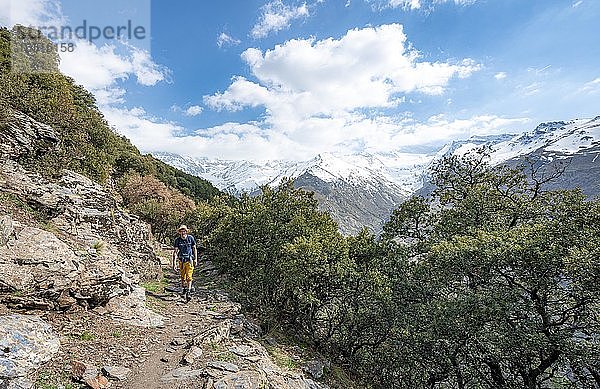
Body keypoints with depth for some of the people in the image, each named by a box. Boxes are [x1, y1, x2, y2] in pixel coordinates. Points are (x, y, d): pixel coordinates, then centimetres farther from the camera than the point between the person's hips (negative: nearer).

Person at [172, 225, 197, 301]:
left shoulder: (190, 238, -5)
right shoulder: (177, 240, -5)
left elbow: (194, 248, 4)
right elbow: (175, 252, -5)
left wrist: (195, 259, 2)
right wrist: (174, 264, -10)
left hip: (190, 260, -1)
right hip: (182, 260, 1)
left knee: (189, 277, -8)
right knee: (183, 277, 11)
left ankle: (188, 293, -6)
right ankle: (183, 290, 34)